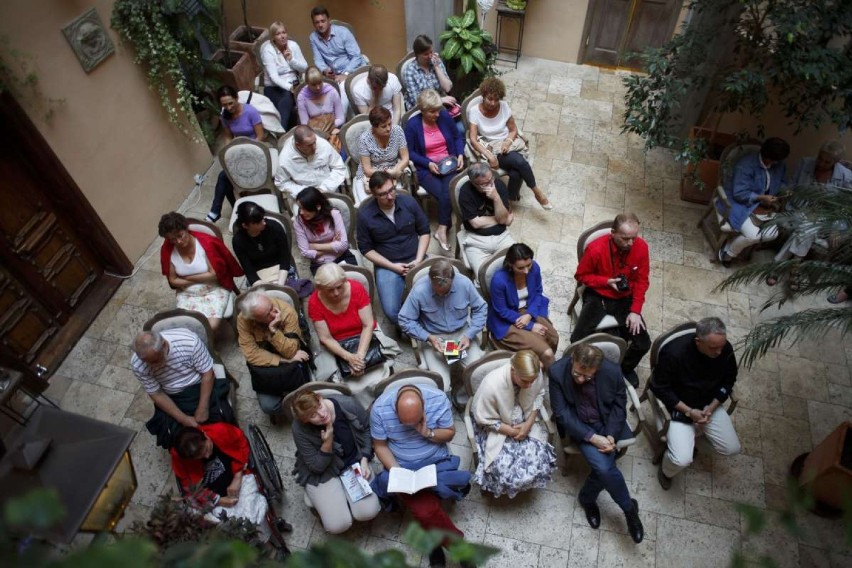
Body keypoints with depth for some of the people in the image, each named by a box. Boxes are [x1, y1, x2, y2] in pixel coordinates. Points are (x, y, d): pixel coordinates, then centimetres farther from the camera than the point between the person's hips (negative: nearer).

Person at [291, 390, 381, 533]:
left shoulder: (348, 404, -24)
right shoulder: (300, 429, -28)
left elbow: (366, 429, -3)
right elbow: (317, 467, -17)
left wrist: (364, 460, -11)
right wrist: (328, 442, -34)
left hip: (354, 462, 2)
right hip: (321, 473, -1)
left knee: (368, 512, -14)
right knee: (338, 525, -15)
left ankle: (346, 496, 17)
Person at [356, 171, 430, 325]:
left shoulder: (409, 202, -6)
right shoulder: (365, 214, -10)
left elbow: (424, 231, 6)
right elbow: (366, 249, -1)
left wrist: (418, 260, -8)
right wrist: (392, 266, -10)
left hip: (414, 260, 2)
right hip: (386, 265, -1)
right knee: (392, 312, -21)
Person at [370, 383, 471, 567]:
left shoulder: (438, 399, -19)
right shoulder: (380, 408, -20)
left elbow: (450, 433, -5)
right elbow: (380, 445, -7)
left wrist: (428, 433, -23)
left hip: (436, 462, 1)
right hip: (401, 467, -1)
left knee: (425, 512, -21)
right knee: (425, 511, -21)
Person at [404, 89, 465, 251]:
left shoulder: (444, 116, 0)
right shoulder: (412, 124, -8)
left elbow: (458, 137, 13)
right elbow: (410, 152, -3)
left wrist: (460, 155, -4)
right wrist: (428, 163, -15)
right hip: (426, 168, -2)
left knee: (448, 193, -27)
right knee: (444, 195, -26)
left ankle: (442, 230, -16)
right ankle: (446, 226, -6)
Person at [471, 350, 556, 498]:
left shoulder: (535, 375, -23)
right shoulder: (491, 385, -35)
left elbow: (539, 396, -1)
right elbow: (484, 420, -20)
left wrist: (529, 423, -13)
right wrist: (512, 431, -20)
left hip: (525, 422, 4)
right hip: (496, 428, -4)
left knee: (540, 460, -14)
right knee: (504, 470, -20)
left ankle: (524, 483, 21)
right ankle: (509, 486, 18)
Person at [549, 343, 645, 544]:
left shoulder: (612, 371, -19)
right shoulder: (557, 372, -23)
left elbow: (619, 404, -2)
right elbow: (562, 413, -17)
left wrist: (611, 435, -15)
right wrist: (592, 437, -23)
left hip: (607, 423, 1)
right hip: (579, 426, -1)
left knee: (604, 466, -21)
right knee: (604, 467, -21)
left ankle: (587, 498, 10)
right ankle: (629, 508, 7)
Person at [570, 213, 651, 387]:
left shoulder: (641, 247, -14)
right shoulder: (596, 249, -23)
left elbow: (641, 281, -4)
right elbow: (581, 275, -7)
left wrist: (635, 311, -11)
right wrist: (607, 281, -22)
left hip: (625, 298, 3)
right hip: (598, 296, -2)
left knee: (643, 344, -5)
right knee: (578, 340, -18)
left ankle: (625, 368, 28)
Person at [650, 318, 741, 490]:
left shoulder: (726, 349, -16)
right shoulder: (673, 352, -31)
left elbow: (729, 380, 2)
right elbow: (659, 388, -19)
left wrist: (712, 407, -11)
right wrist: (688, 411, -22)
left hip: (710, 404, 5)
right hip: (678, 406, -5)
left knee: (732, 449, 1)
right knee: (682, 460, -19)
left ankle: (695, 434, 29)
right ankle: (666, 472, 18)